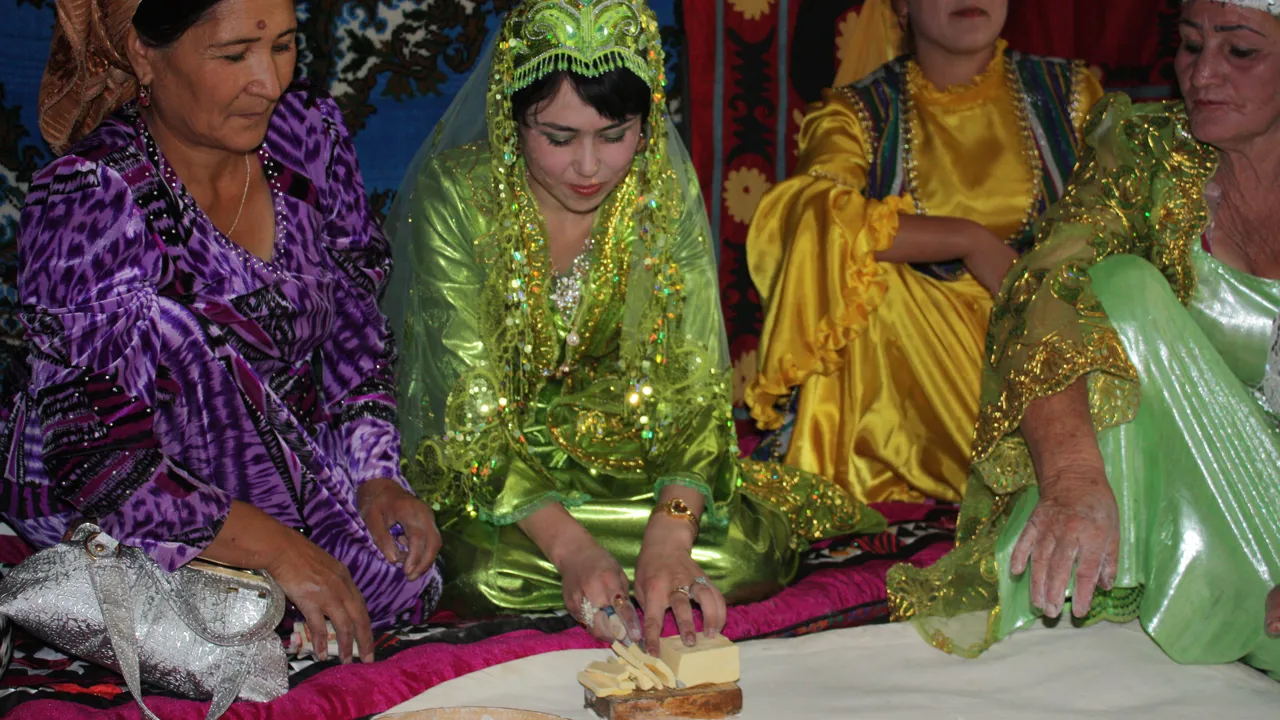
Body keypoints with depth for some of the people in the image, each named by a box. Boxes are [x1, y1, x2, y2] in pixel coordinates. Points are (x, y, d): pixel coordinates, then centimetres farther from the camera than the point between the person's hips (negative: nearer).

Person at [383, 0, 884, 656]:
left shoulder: (665, 193, -11)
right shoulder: (454, 196, -19)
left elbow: (694, 387, -15)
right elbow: (471, 409, -22)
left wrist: (668, 539, -33)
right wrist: (572, 547, -36)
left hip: (627, 458, 3)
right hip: (481, 469, -2)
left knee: (753, 555, -19)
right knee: (494, 576, -32)